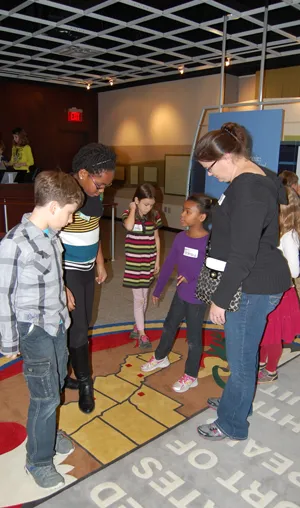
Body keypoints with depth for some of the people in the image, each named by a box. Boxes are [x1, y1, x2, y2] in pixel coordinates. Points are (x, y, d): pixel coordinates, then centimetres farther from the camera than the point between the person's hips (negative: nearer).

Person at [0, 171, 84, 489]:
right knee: (45, 397, 3)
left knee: (55, 386, 19)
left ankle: (49, 433, 45)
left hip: (57, 324, 7)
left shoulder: (51, 235, 1)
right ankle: (38, 461, 26)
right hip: (34, 331, -7)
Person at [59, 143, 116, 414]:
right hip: (67, 272, -8)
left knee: (81, 325, 16)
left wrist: (100, 263, 17)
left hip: (86, 269, 8)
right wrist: (60, 286, -23)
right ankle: (85, 382, 22)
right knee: (77, 329, 2)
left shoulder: (94, 192, 0)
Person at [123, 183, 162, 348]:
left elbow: (156, 239, 7)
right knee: (138, 299, 0)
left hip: (149, 262, 4)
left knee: (144, 297, 15)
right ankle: (142, 334, 12)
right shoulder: (128, 214, -10)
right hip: (134, 263, -4)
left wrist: (157, 260, 7)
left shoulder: (154, 216, 0)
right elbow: (129, 226, -34)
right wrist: (133, 209, -19)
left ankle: (137, 327, 34)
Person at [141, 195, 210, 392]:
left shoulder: (210, 241, -21)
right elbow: (169, 264, 5)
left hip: (198, 298, -6)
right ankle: (160, 357, 48)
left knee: (193, 337, 9)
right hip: (180, 294, 6)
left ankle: (191, 376, 29)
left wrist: (192, 277, -24)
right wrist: (158, 290, 12)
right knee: (169, 327, 23)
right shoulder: (180, 238, -3)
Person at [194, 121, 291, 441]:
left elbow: (243, 255, -25)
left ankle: (231, 424, 25)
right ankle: (237, 401, 44)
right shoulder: (250, 181, 10)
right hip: (253, 283, 10)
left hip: (254, 287, -10)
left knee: (241, 358, 6)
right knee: (242, 352, 24)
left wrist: (219, 299, -17)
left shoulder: (248, 189, -23)